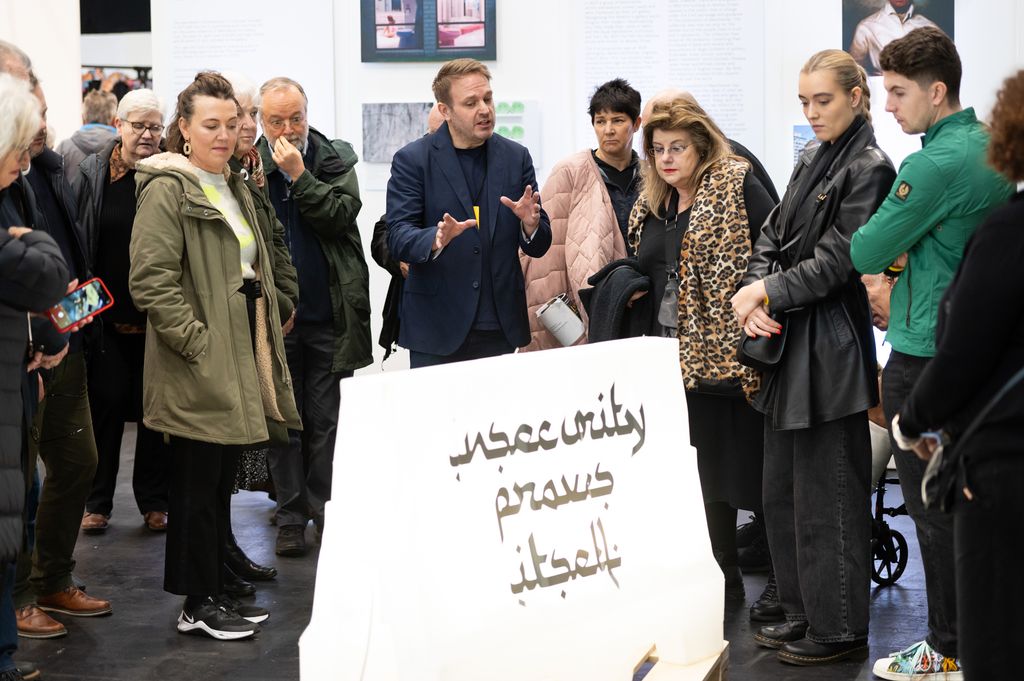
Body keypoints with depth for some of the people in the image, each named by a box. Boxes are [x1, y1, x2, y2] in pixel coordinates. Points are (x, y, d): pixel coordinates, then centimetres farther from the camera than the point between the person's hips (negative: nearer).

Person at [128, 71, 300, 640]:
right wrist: (197, 341, -21)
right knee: (198, 482, -1)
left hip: (238, 361, 9)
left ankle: (217, 592, 23)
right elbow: (151, 281, -20)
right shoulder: (168, 190, -12)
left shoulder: (234, 187, 17)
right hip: (198, 366, -9)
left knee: (222, 481, 14)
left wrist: (267, 335, 18)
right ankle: (198, 604, 8)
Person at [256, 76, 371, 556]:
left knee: (326, 420, 6)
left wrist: (298, 174, -16)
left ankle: (324, 509, 17)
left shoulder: (335, 159, 2)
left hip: (328, 314, 0)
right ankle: (290, 516, 15)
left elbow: (342, 216, -13)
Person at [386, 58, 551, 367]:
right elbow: (397, 238, -10)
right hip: (437, 328, -3)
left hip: (500, 328, 3)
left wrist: (531, 223, -16)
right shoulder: (412, 160, -3)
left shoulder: (516, 157, 7)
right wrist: (436, 239, -31)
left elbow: (538, 247, 7)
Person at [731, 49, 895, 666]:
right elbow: (773, 238, 11)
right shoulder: (810, 162, 14)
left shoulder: (869, 168, -10)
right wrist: (755, 300, -6)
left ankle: (840, 630, 9)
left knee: (827, 495, -2)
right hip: (788, 341, 9)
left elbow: (834, 262, -15)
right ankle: (803, 613, 27)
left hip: (830, 349, -9)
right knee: (782, 490, 15)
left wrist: (766, 292, -10)